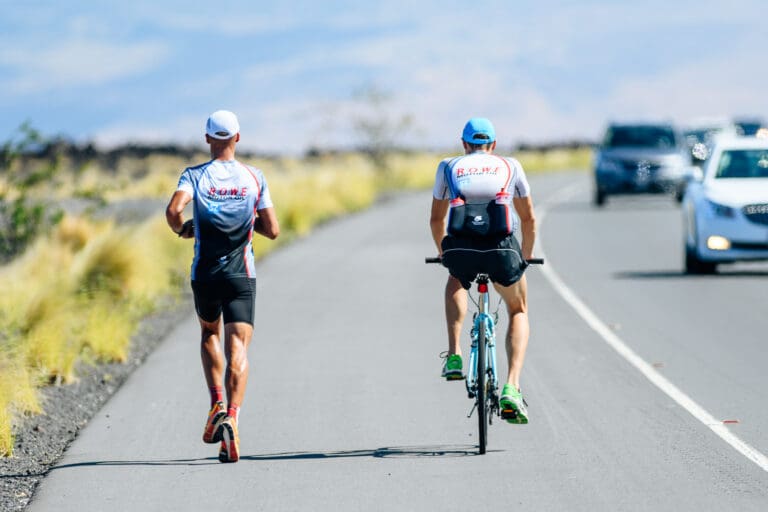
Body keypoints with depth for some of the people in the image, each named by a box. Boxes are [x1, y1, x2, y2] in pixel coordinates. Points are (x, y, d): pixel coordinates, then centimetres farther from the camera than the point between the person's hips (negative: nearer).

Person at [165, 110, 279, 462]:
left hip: (205, 274, 1)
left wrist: (182, 229, 1)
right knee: (237, 349, -5)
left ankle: (217, 404, 10)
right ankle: (231, 417, -26)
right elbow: (272, 230, 0)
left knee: (209, 334, 26)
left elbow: (174, 209, -21)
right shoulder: (254, 178, 1)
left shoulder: (195, 175, -2)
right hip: (241, 275, -1)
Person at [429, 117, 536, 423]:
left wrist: (443, 253, 50)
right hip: (502, 248, -1)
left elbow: (436, 219, 32)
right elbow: (529, 219, 31)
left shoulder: (449, 167, 25)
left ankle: (454, 356, 22)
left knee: (456, 282, 39)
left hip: (460, 247, 1)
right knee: (518, 312, 25)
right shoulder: (510, 167, 25)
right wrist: (527, 255, 48)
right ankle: (511, 389, 5)